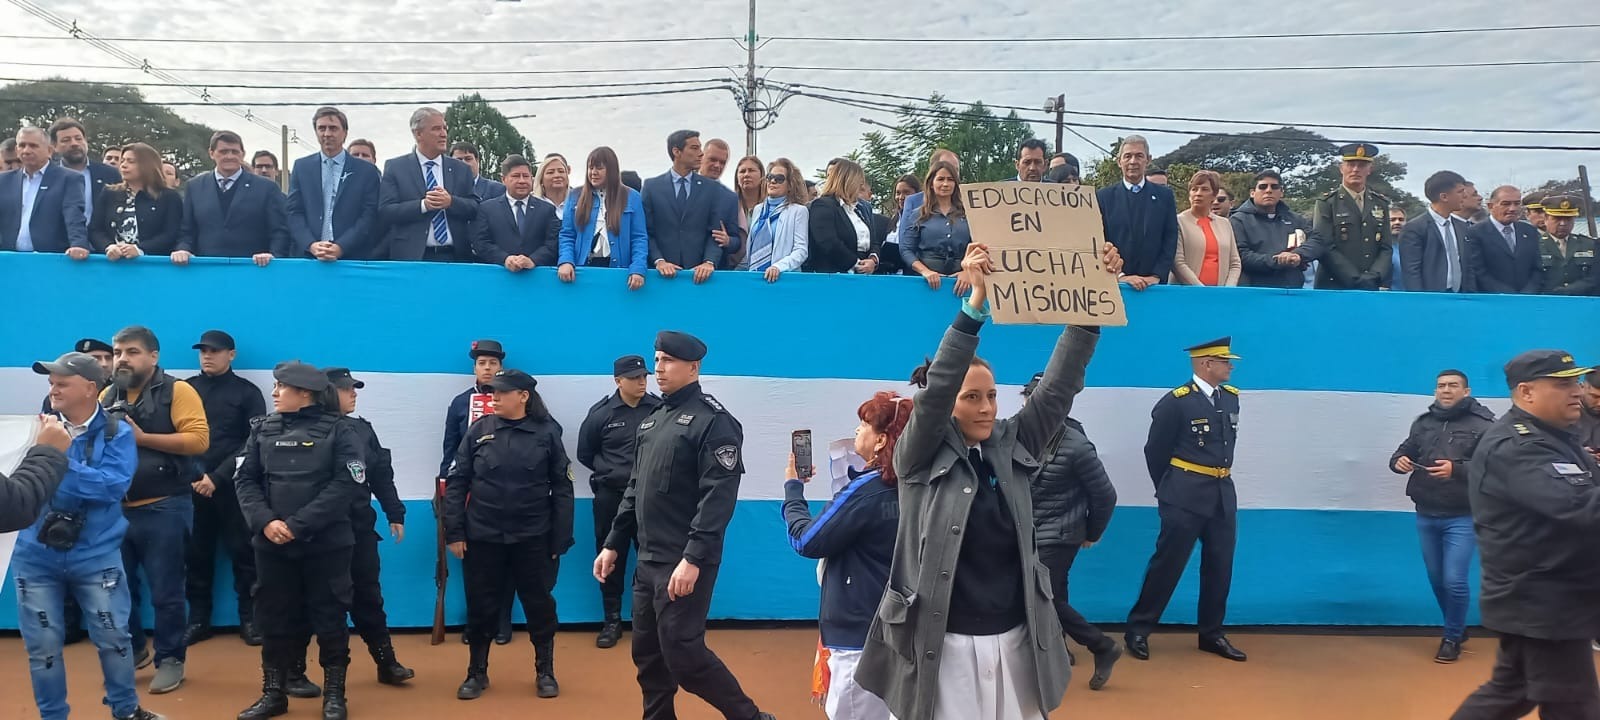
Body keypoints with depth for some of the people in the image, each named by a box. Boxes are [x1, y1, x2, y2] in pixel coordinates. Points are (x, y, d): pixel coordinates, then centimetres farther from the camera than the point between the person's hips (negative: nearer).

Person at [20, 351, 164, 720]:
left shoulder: (117, 433, -6)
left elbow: (114, 485, -19)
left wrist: (61, 461, -25)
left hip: (95, 555, -2)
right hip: (36, 555, 2)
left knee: (113, 637, 7)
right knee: (43, 645, 9)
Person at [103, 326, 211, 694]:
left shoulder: (177, 391, -6)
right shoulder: (107, 395, 11)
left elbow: (198, 439, -15)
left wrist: (142, 437, -17)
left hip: (163, 508, -5)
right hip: (115, 508, 6)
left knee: (165, 591, 2)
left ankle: (170, 659, 16)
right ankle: (131, 649, 33)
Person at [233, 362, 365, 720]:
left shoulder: (339, 429, -4)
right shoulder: (263, 429, 8)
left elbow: (346, 483, -12)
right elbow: (245, 480, 4)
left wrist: (298, 524, -17)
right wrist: (265, 522, -13)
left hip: (326, 544, -3)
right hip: (271, 544, 3)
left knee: (329, 618, 5)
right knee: (274, 619, 11)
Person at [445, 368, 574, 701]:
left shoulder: (547, 432, -4)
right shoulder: (480, 430, 0)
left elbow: (562, 488, -2)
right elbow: (456, 482, 2)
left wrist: (560, 539, -4)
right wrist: (454, 532, -4)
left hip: (532, 538, -1)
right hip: (482, 536, 1)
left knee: (539, 605, 9)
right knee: (481, 607, 11)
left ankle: (545, 671, 27)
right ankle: (477, 672, 29)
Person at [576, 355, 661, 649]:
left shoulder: (660, 409, -5)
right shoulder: (601, 413, -2)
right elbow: (585, 453, 9)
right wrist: (610, 471, 1)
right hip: (611, 496, 1)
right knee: (611, 558, 8)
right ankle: (612, 621, 20)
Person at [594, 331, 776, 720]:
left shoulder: (714, 421, -11)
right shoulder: (652, 421, 15)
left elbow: (718, 497, -19)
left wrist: (693, 559, -24)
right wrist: (613, 544, 14)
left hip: (684, 563, -8)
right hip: (648, 561, 8)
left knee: (683, 654, -6)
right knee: (648, 655, 12)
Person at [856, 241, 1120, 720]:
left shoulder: (1012, 446, 4)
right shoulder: (919, 457, -6)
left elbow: (1059, 386, -2)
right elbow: (935, 389, -21)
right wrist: (976, 302, -30)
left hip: (1014, 639, 4)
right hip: (944, 645, -4)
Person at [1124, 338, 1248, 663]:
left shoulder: (1231, 397, 7)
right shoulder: (1176, 402, -12)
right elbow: (1155, 451, -3)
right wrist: (1169, 491, 7)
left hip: (1223, 494, 6)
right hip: (1186, 497, -6)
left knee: (1220, 567, 10)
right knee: (1167, 564, -1)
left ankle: (1211, 633, 22)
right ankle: (1138, 630, 9)